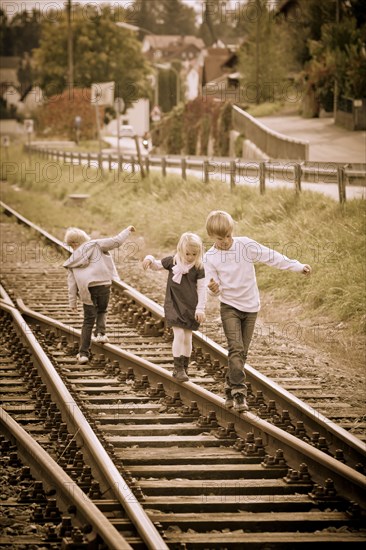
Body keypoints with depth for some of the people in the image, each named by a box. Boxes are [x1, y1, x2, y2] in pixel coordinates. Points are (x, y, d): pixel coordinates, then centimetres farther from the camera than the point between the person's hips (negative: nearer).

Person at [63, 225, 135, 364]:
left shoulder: (72, 261, 10)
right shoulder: (96, 245, 4)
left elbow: (72, 283, 7)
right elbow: (115, 241, -2)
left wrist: (72, 301, 10)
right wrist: (127, 230, 13)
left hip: (86, 291, 1)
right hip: (103, 285, -1)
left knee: (88, 320, 9)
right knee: (102, 311, 27)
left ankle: (83, 353, 4)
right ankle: (100, 332, -1)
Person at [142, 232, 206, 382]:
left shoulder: (198, 268, -8)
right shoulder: (172, 261, -3)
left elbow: (201, 289, -6)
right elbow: (156, 265, 9)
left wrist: (200, 309, -9)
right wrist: (149, 258, -13)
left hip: (190, 307, 0)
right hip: (174, 306, 0)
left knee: (187, 337, 8)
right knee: (179, 335, -12)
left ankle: (184, 368, 22)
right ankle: (178, 368, -5)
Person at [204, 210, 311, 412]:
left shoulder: (245, 245, -9)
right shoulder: (210, 258, -8)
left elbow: (271, 257, -6)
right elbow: (213, 286, -7)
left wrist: (297, 267, -7)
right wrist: (213, 289, -32)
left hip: (250, 306, 2)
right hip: (229, 306, -2)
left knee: (242, 352, 6)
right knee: (236, 348, -16)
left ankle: (230, 389, 20)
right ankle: (239, 393, -18)